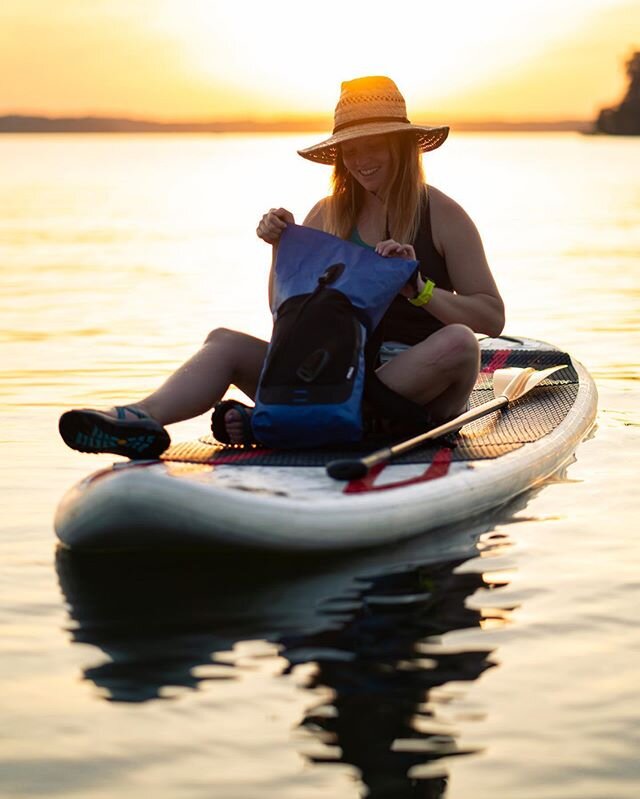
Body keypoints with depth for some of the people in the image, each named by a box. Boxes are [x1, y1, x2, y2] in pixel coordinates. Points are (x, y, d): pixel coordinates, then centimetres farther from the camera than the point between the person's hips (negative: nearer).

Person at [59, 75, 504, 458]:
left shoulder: (442, 215, 1)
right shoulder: (328, 215, 11)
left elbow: (492, 317, -3)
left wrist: (419, 289, -17)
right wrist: (281, 250, -4)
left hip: (420, 382, -3)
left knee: (458, 341, -35)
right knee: (225, 342, -10)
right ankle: (144, 419, -42)